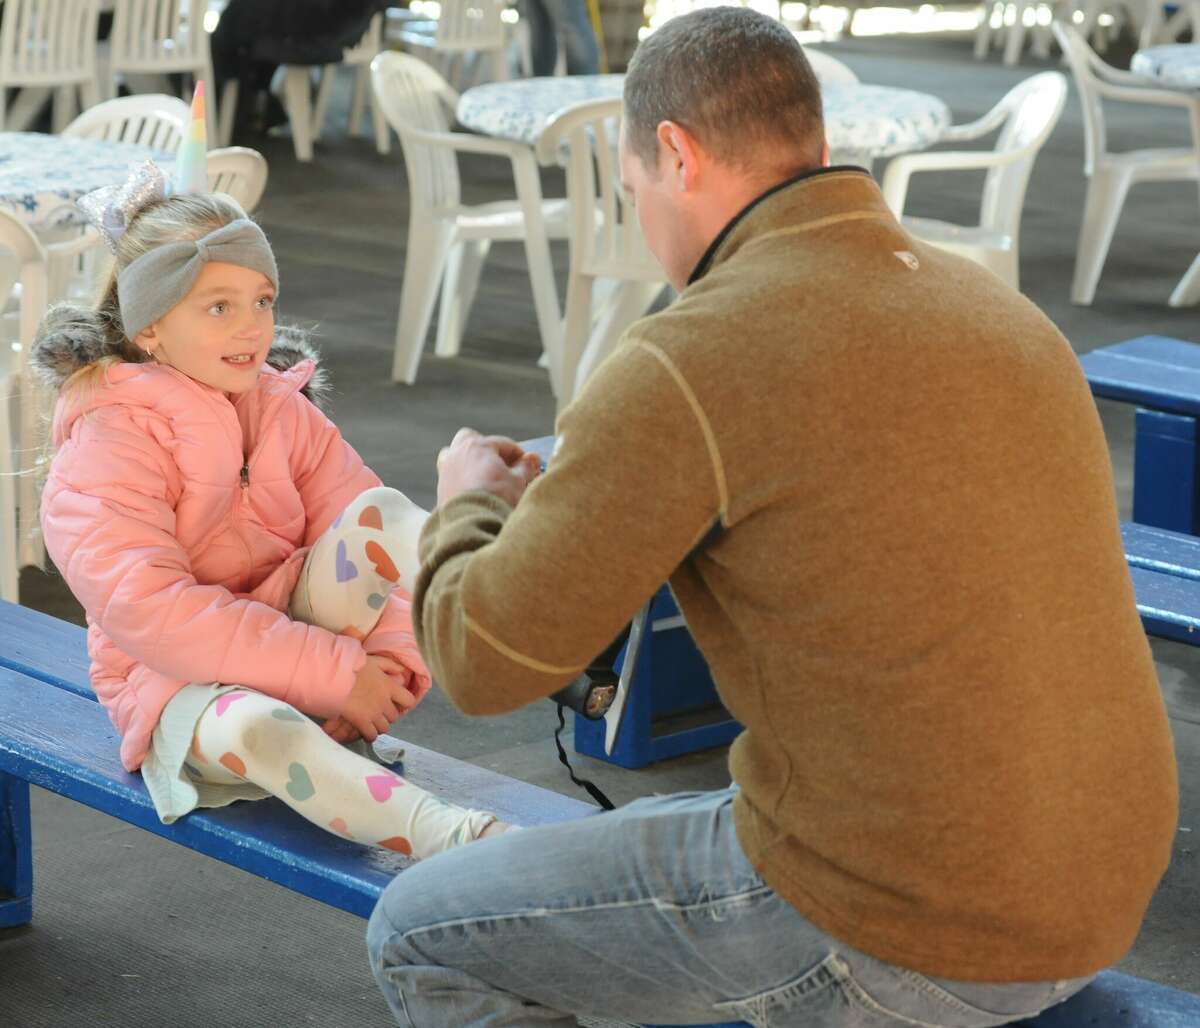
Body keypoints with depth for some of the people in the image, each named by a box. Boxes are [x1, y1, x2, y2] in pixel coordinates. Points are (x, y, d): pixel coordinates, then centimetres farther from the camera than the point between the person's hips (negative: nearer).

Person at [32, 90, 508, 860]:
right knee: (261, 729, -41)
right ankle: (450, 838, -53)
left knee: (384, 510, -18)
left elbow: (356, 509, -1)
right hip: (177, 684, -5)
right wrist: (336, 674, -27)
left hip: (291, 630, 5)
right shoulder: (108, 446, -12)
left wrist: (395, 654, -22)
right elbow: (150, 614, -23)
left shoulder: (281, 409, 7)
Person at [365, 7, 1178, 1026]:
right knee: (643, 834, 33)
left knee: (421, 935, 10)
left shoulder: (691, 362, -16)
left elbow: (483, 659, -11)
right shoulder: (996, 308, 8)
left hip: (889, 935, -8)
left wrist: (471, 509, 11)